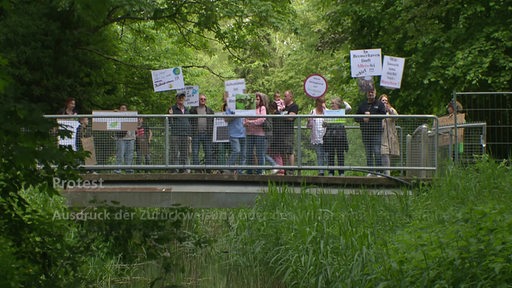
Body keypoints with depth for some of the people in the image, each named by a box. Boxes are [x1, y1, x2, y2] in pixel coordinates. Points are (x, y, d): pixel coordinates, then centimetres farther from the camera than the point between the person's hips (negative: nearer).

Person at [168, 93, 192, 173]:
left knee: (184, 154, 4)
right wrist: (170, 115, -20)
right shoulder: (172, 109, 3)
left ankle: (182, 169, 9)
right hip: (175, 134, -5)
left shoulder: (186, 110, 18)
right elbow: (169, 123, -1)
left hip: (185, 135, 5)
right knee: (175, 154, -8)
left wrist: (189, 134, 16)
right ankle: (174, 169, -9)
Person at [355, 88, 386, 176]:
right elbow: (356, 118, 14)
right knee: (368, 153, 5)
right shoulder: (362, 105, 16)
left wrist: (370, 115, -12)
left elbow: (383, 115, -9)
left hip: (376, 131, -4)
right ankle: (370, 171, 8)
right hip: (365, 132, 4)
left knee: (376, 151, -10)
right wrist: (363, 119, -7)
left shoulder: (379, 104, 6)